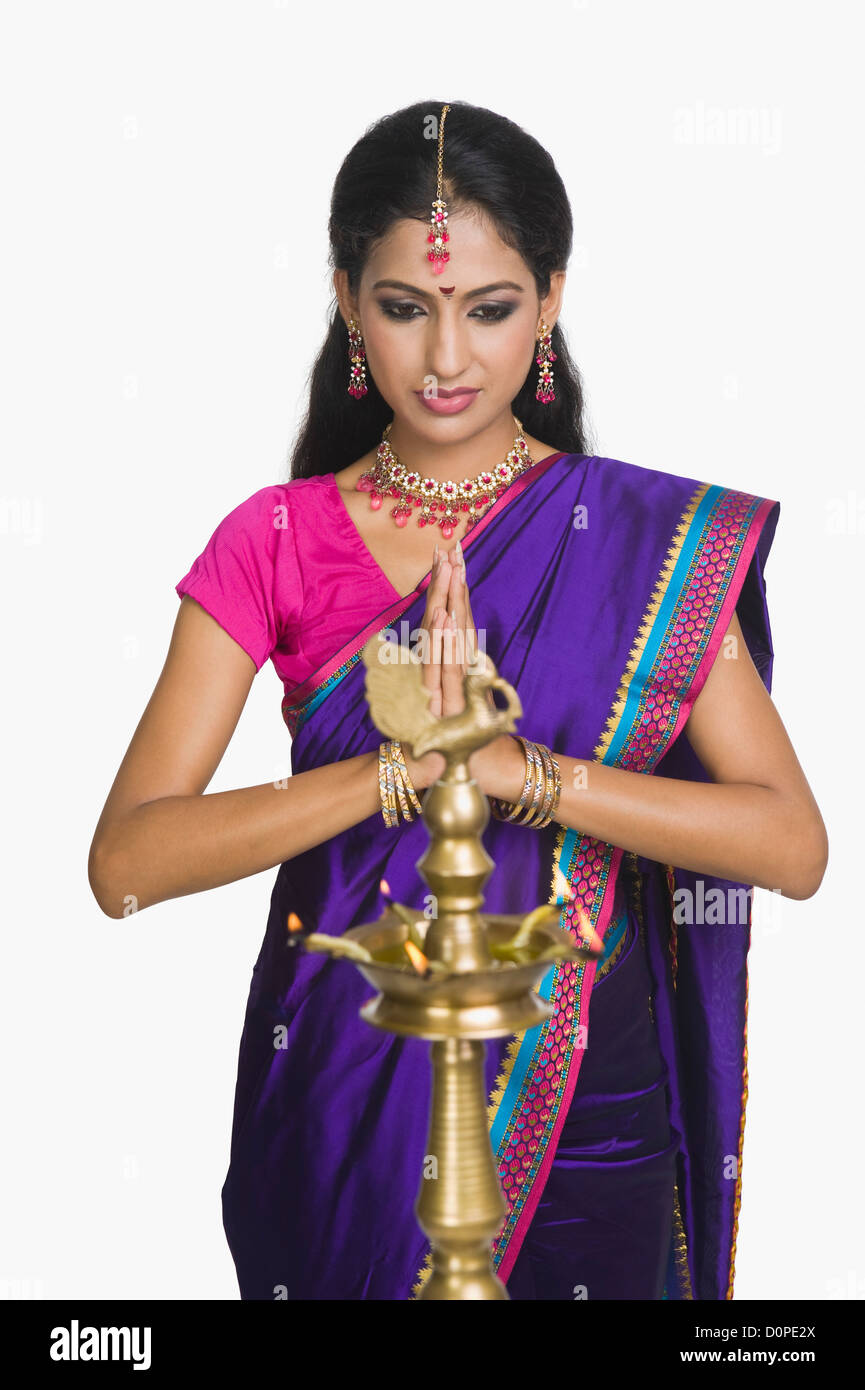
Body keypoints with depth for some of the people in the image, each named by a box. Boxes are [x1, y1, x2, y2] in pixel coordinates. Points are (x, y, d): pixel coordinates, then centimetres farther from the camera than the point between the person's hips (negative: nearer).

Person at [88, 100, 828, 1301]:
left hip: (583, 1112, 0)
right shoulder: (275, 543, -5)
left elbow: (793, 845, -15)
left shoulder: (652, 542, -6)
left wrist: (518, 769, -27)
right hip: (342, 1106, 1)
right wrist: (406, 768, -26)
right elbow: (124, 863, -14)